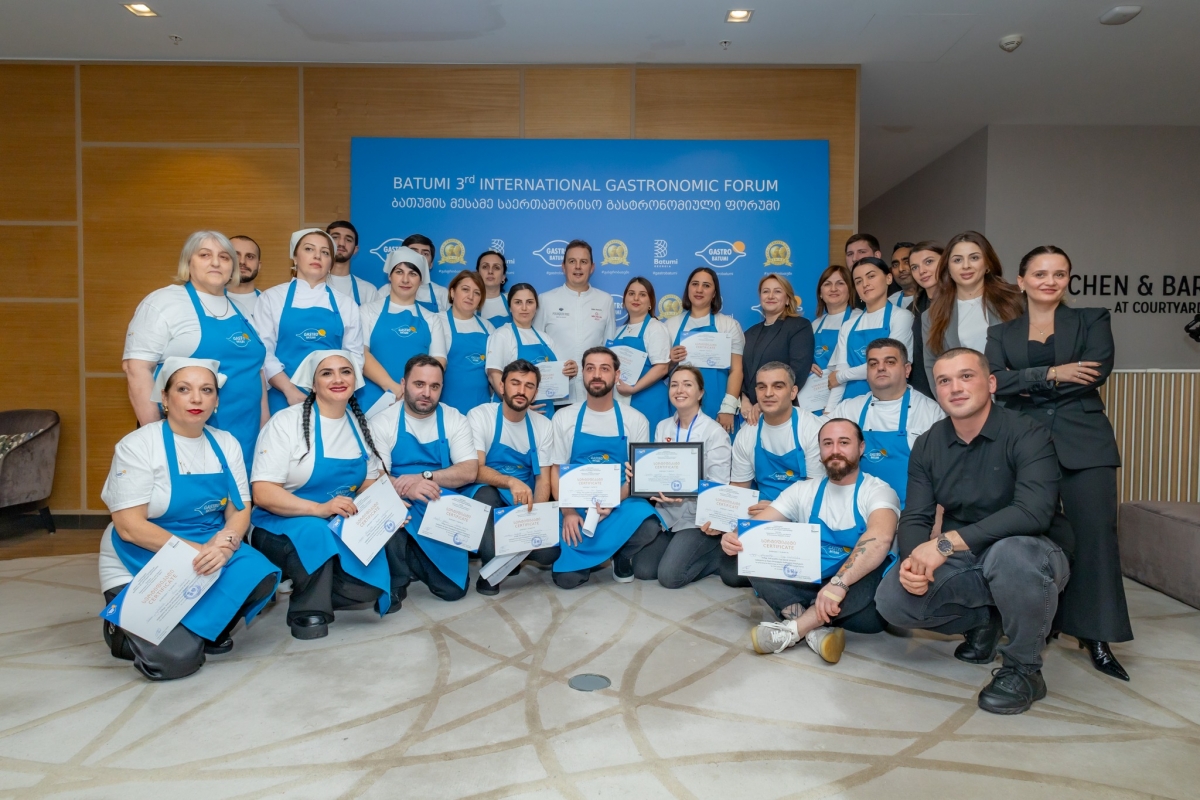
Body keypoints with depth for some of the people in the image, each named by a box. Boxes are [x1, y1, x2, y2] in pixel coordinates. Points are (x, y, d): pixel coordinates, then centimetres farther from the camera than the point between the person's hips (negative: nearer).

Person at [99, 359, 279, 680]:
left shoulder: (226, 443, 3)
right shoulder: (137, 446, -12)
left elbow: (240, 509, 1)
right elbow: (129, 527, -17)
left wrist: (225, 542, -22)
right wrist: (197, 551, -25)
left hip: (211, 552, 4)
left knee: (258, 575, -27)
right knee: (176, 657, -21)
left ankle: (210, 632, 1)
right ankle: (124, 627, 12)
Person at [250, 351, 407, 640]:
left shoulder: (360, 424, 6)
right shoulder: (286, 422, -10)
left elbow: (371, 482, 10)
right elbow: (262, 493, -18)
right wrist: (319, 509, -31)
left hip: (343, 523, 4)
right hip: (284, 526, -4)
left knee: (373, 581, -21)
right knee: (315, 530, -38)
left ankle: (321, 592, 9)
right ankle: (306, 609, -13)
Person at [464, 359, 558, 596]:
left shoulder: (544, 425, 0)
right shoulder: (479, 415, -11)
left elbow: (543, 479, 0)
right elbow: (476, 470, -20)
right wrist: (511, 482, -40)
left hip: (525, 503, 3)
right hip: (488, 498, -2)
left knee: (549, 552, -21)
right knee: (485, 495, -38)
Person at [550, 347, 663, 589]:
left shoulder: (635, 420, 0)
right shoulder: (563, 418, 2)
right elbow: (556, 471, 3)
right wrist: (568, 512, -13)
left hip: (622, 503, 0)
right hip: (576, 507, 1)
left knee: (648, 525, -34)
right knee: (567, 578, -18)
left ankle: (622, 556, 1)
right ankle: (611, 548, 16)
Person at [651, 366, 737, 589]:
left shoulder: (715, 432, -12)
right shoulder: (662, 427, 5)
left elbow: (718, 486, -16)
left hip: (698, 517, -6)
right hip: (666, 513, 6)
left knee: (669, 575, -16)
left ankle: (719, 555, 9)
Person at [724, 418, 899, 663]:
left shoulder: (878, 491, -7)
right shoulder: (803, 491, 7)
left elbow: (880, 538, -29)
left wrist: (839, 583, -43)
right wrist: (735, 537, -26)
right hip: (811, 584, 4)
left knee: (879, 581, -36)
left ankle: (793, 628, -26)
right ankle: (817, 631, -28)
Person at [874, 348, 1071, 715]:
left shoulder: (1027, 435, -16)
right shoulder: (928, 445, 1)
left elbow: (1033, 512, -32)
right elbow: (915, 517, -2)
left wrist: (947, 542, -36)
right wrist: (913, 559, -25)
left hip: (1028, 556, -5)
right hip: (961, 564, 5)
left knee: (1012, 552, -40)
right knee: (891, 598, -16)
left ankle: (1024, 668, -12)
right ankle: (983, 620, 15)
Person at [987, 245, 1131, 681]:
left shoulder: (1092, 319, 12)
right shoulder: (1002, 332, 14)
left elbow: (1098, 371, -6)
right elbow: (997, 381, -4)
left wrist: (1022, 383, -7)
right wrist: (1052, 373, -16)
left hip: (1084, 443, 0)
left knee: (1094, 534, -5)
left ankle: (1096, 636, 4)